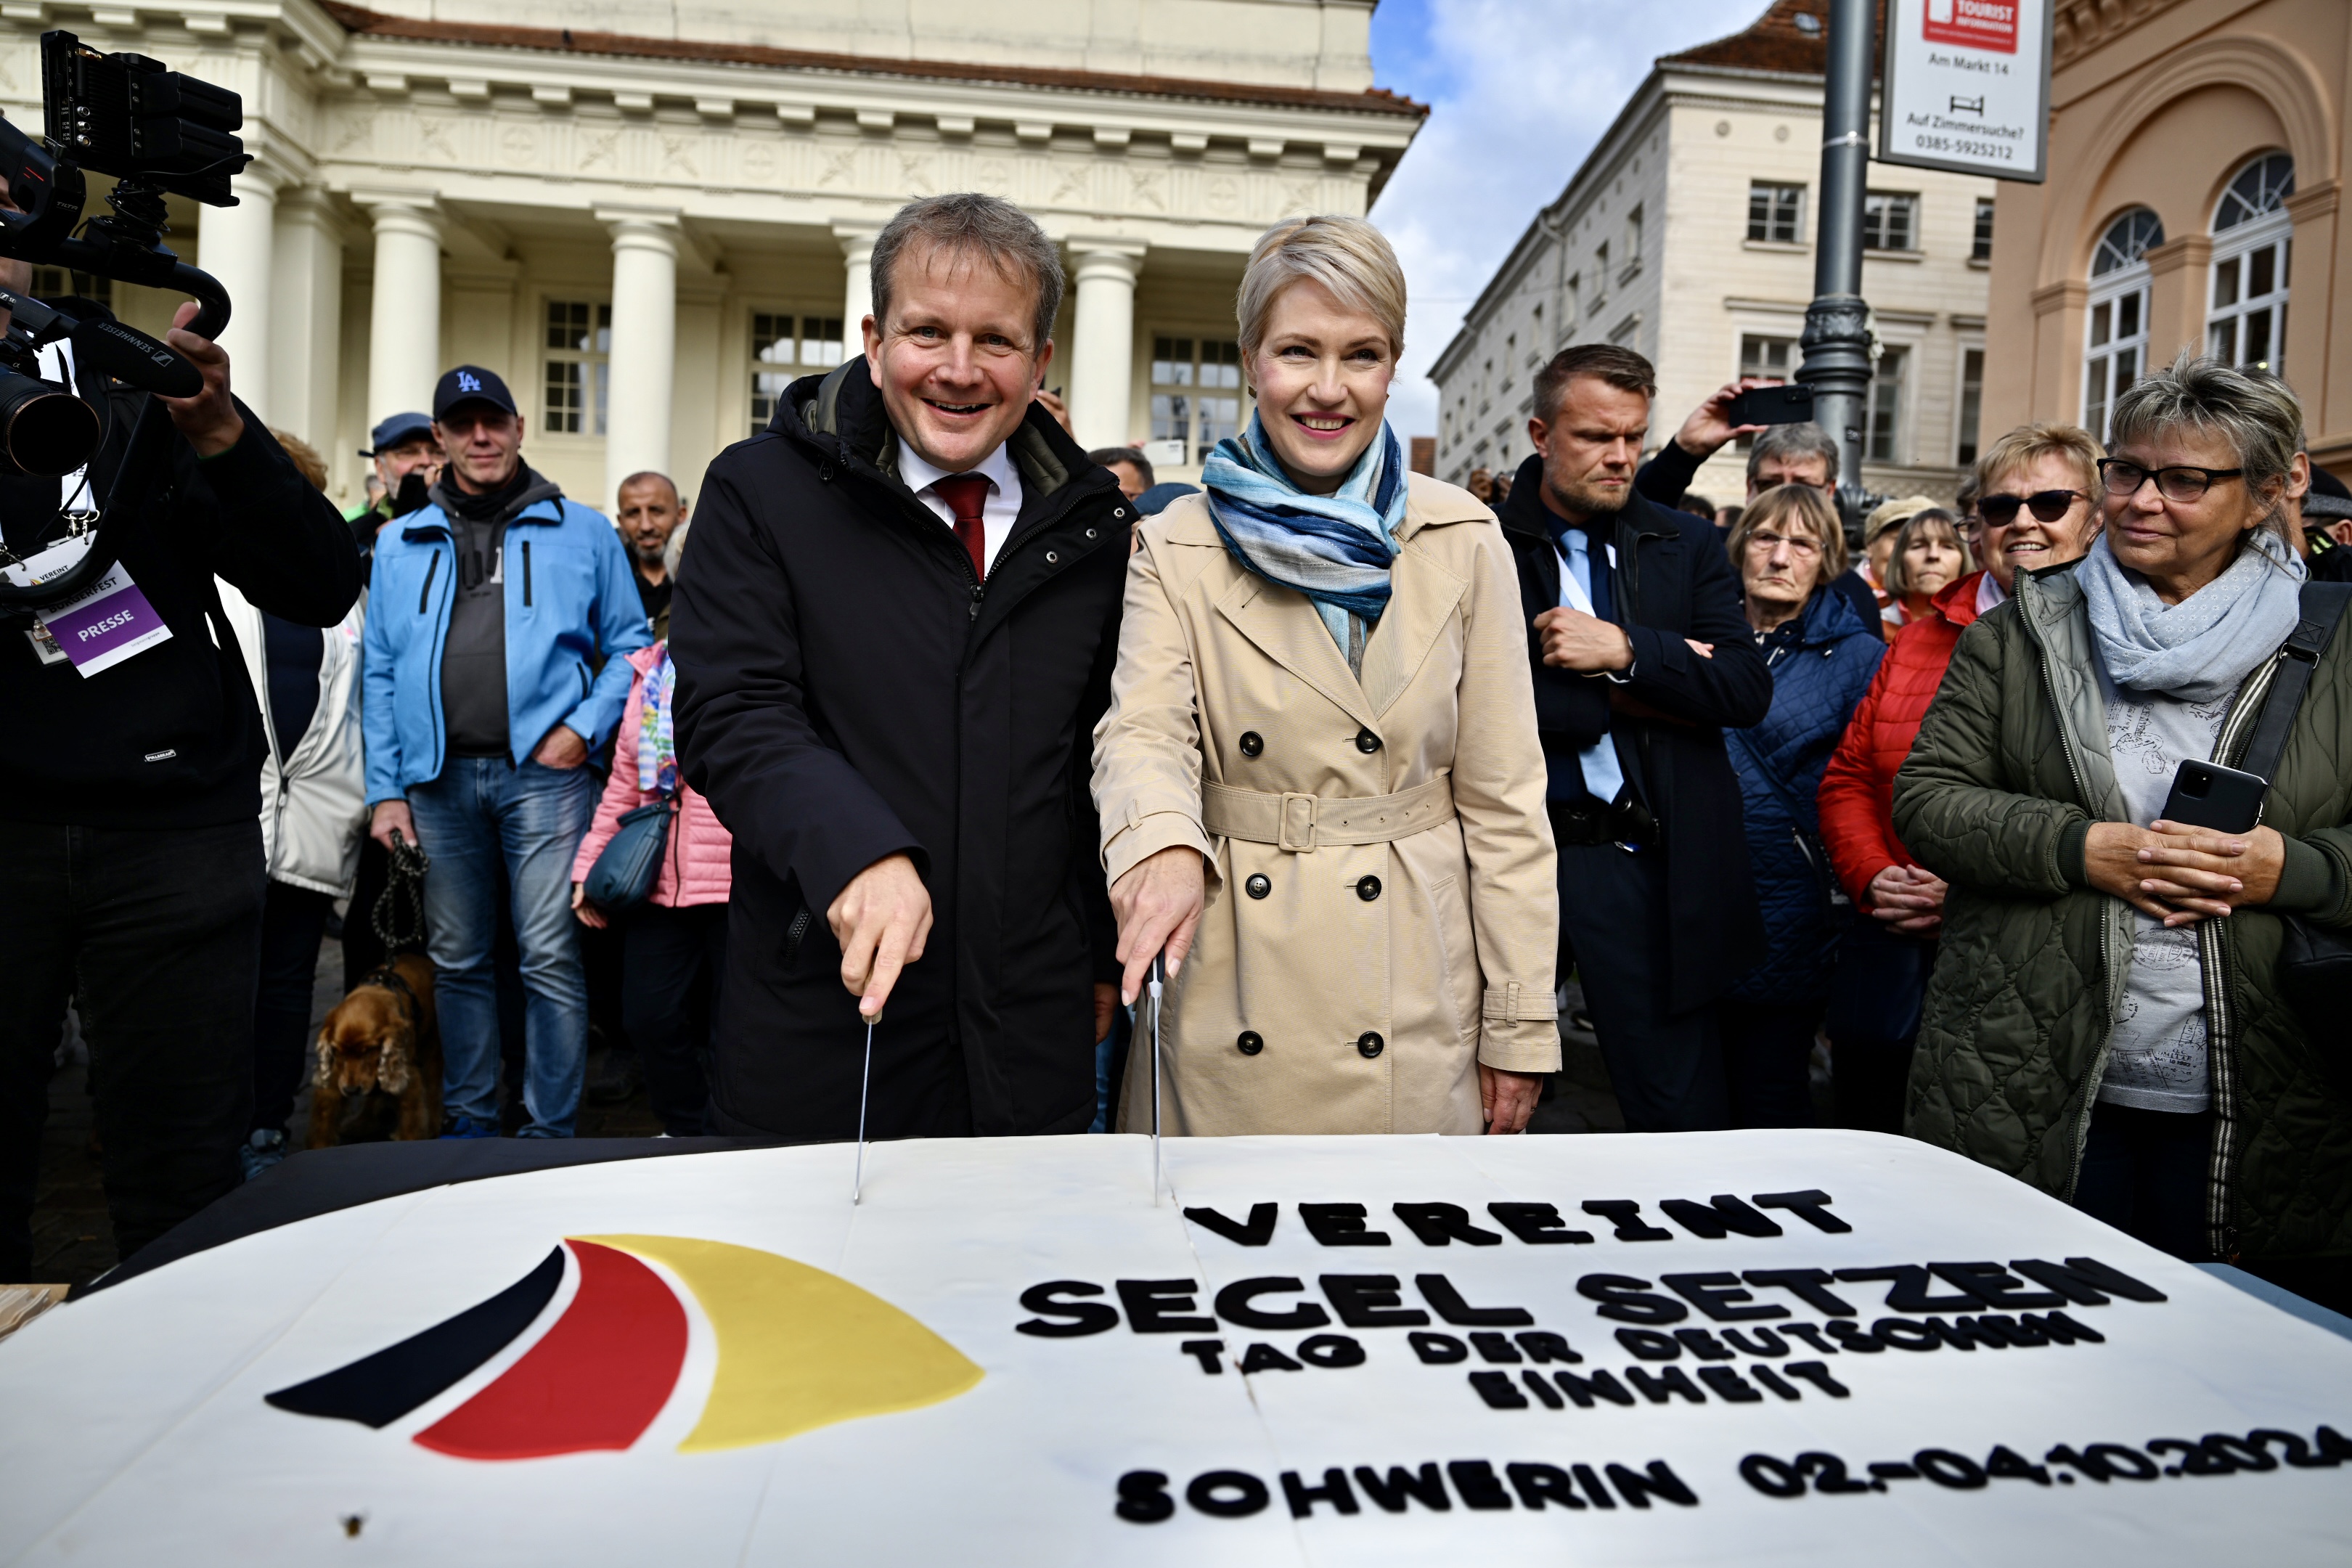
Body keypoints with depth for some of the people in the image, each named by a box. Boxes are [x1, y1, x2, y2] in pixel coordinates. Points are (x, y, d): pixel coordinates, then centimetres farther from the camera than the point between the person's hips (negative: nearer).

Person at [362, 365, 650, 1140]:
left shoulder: (582, 532, 6)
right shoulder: (401, 543, 14)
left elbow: (630, 645, 7)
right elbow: (381, 671, 12)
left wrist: (585, 726, -8)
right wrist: (385, 790, 5)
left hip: (543, 772, -3)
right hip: (438, 779, 3)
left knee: (550, 956, -5)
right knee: (457, 960, 11)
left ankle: (551, 1128, 5)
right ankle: (470, 1118, 23)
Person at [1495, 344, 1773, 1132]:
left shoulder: (1691, 547, 10)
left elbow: (1749, 689, -2)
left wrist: (1625, 651, -14)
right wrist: (1639, 695, -8)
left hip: (1644, 866, 2)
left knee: (1687, 1114, 6)